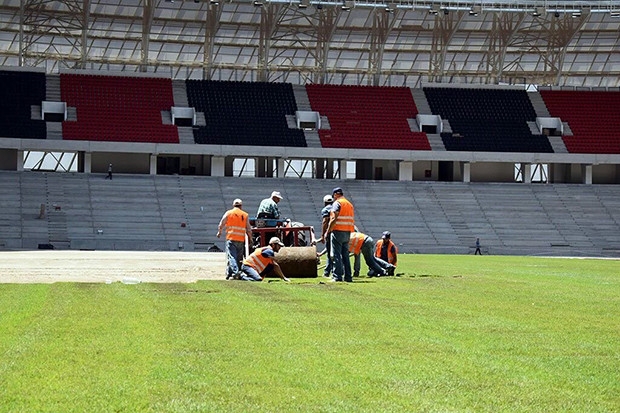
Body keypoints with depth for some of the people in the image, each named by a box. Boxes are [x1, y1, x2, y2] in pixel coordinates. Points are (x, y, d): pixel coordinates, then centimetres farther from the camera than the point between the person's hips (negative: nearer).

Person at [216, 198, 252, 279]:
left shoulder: (228, 213, 3)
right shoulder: (245, 215, 9)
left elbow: (221, 224, 8)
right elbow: (248, 229, 10)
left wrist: (219, 232, 26)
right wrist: (250, 239, 20)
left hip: (231, 238, -2)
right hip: (241, 239, 2)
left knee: (231, 257, -9)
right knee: (239, 258, 9)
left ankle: (235, 272, -27)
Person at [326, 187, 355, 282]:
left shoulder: (337, 203, -7)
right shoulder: (350, 204, 17)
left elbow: (334, 219, -16)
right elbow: (352, 221, 14)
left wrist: (328, 231, -11)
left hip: (338, 231, -8)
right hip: (348, 232, 8)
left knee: (336, 255, -6)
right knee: (345, 255, 12)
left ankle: (337, 276, -11)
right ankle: (348, 277, 10)